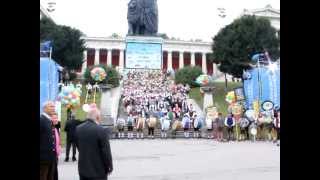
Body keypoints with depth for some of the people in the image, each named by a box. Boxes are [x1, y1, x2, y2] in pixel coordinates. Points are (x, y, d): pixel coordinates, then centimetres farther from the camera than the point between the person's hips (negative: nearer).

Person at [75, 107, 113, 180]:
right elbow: (106, 151, -15)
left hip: (83, 169, 6)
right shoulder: (101, 131, -19)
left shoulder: (78, 129, 1)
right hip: (98, 170, -6)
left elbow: (78, 146, 10)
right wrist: (109, 166, -1)